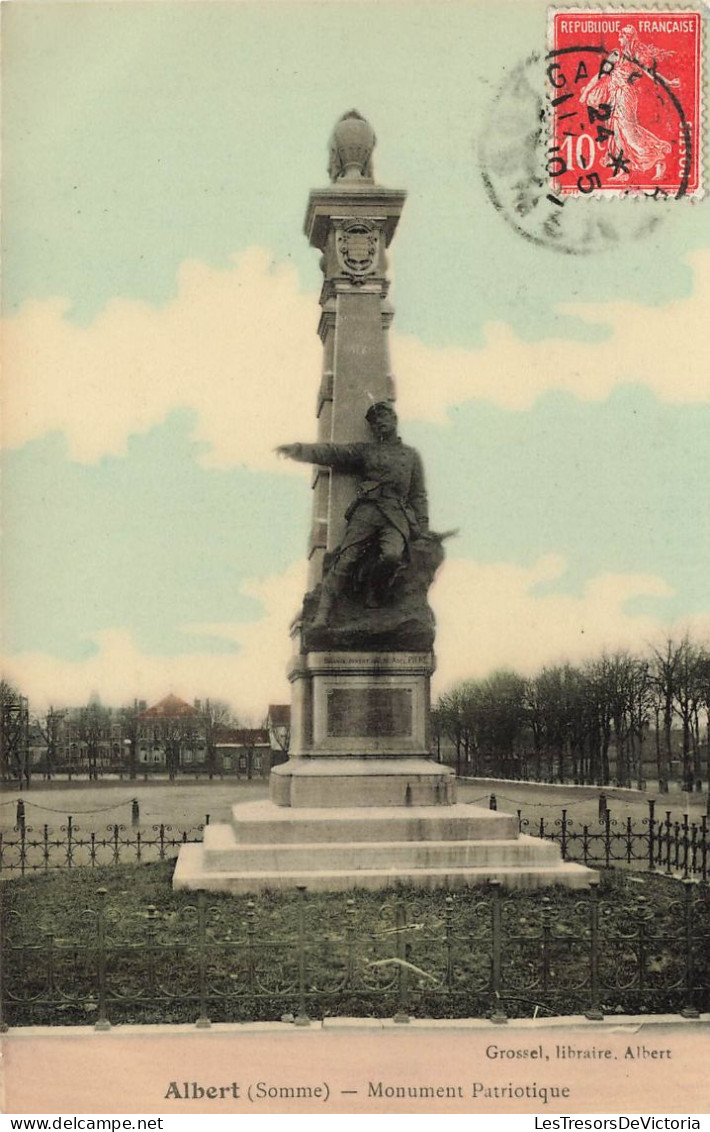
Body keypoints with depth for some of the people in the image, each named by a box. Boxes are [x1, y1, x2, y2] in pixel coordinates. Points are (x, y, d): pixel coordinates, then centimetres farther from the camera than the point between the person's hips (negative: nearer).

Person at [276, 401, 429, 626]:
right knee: (346, 561, -17)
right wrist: (299, 450, -5)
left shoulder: (411, 455, 26)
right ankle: (321, 616, -21)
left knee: (392, 556, -31)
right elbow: (332, 453, 11)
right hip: (366, 512, 0)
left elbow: (418, 495, 21)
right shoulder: (365, 451, 24)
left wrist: (422, 529, 8)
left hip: (396, 516, 0)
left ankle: (375, 595, -3)